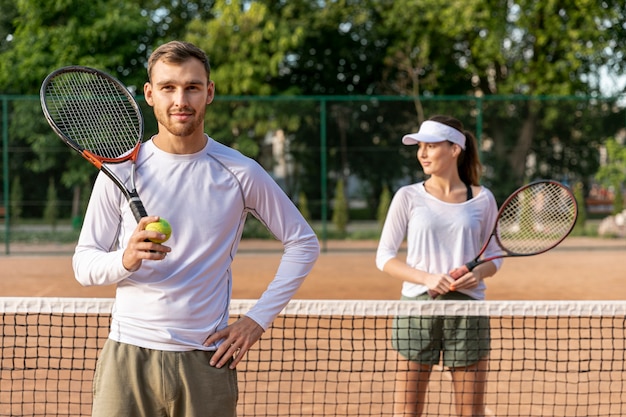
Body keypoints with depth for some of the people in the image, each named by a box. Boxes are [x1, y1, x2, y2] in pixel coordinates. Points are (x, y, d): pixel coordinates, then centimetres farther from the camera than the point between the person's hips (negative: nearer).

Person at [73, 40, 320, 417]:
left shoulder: (240, 173, 0)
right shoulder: (121, 171, 1)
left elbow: (304, 243, 8)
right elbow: (83, 264, 2)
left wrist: (258, 319, 1)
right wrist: (125, 259, -20)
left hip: (206, 361, 0)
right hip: (128, 357, 0)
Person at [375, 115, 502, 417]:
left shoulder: (482, 199, 5)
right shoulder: (408, 197, 2)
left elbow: (494, 255, 13)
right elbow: (384, 256, 1)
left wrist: (479, 273, -11)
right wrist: (426, 278, -15)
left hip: (467, 309, 1)